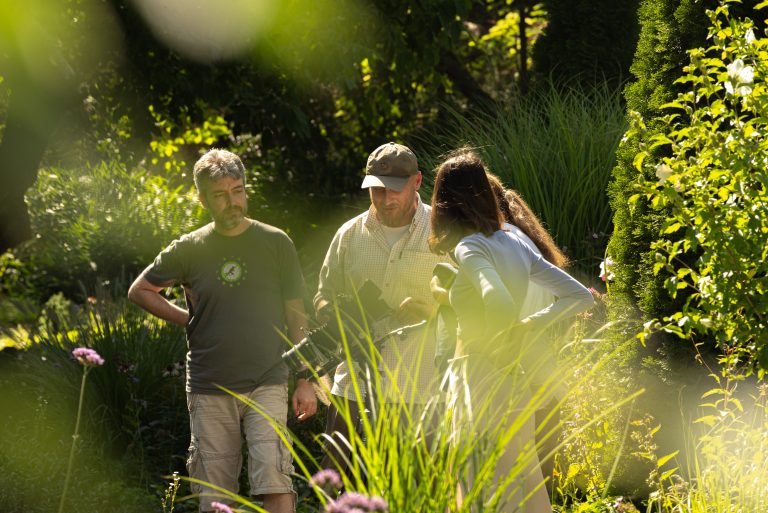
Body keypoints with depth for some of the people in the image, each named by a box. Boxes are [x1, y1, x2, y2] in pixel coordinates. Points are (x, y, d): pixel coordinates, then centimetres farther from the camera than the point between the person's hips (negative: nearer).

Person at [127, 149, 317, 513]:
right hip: (209, 390, 2)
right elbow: (140, 291, 17)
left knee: (274, 482, -14)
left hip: (266, 385, -2)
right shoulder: (190, 249, 3)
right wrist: (188, 320, 5)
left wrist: (305, 382, 0)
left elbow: (296, 316, 4)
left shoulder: (275, 243, 1)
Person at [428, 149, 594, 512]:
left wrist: (497, 346, -13)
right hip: (514, 387, 8)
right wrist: (529, 326, 5)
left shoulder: (470, 248, -13)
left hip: (482, 386, -8)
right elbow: (581, 297, 10)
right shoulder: (513, 244, 9)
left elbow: (501, 305, -32)